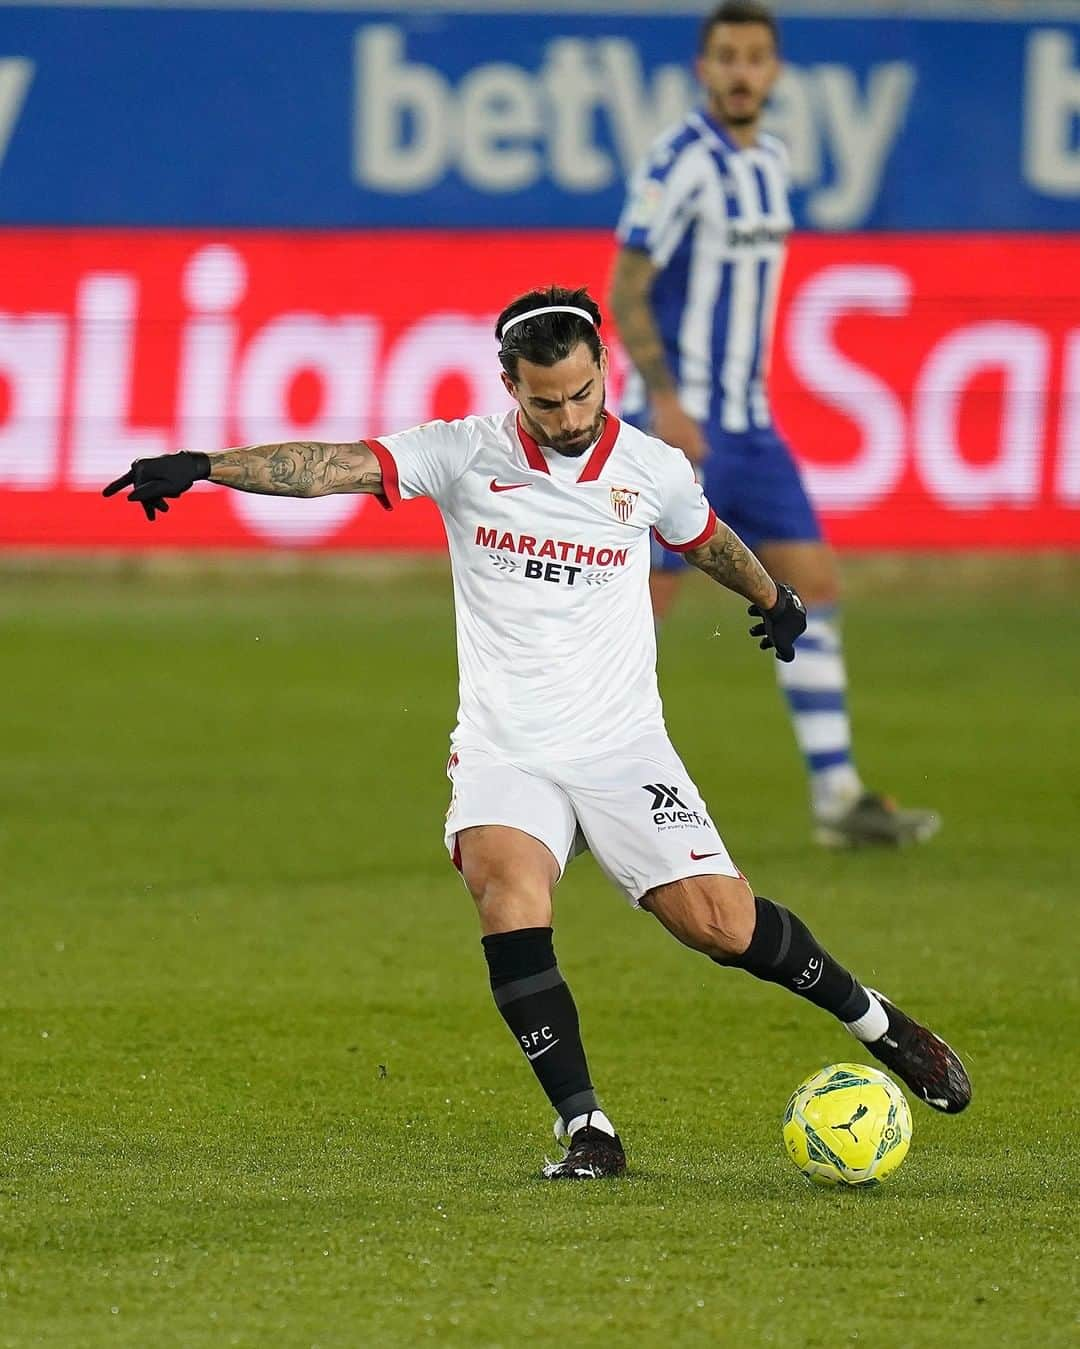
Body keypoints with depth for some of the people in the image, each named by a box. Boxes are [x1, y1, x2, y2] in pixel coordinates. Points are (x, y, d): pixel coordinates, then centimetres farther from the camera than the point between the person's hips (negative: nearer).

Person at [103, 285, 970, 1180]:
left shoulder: (651, 468, 1)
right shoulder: (464, 454, -4)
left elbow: (707, 539, 23)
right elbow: (331, 466, -16)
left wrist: (771, 596, 43)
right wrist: (204, 466, -30)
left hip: (623, 745, 1)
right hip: (505, 750, -1)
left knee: (721, 921, -11)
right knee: (510, 895, -28)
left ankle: (872, 1018, 18)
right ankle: (586, 1131, -23)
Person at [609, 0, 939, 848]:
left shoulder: (769, 160, 11)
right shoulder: (682, 164, -13)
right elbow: (626, 293, -16)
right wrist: (665, 403, -24)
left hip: (748, 424, 8)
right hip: (680, 423, -8)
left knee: (812, 585, 3)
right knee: (644, 605, -7)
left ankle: (838, 797, 5)